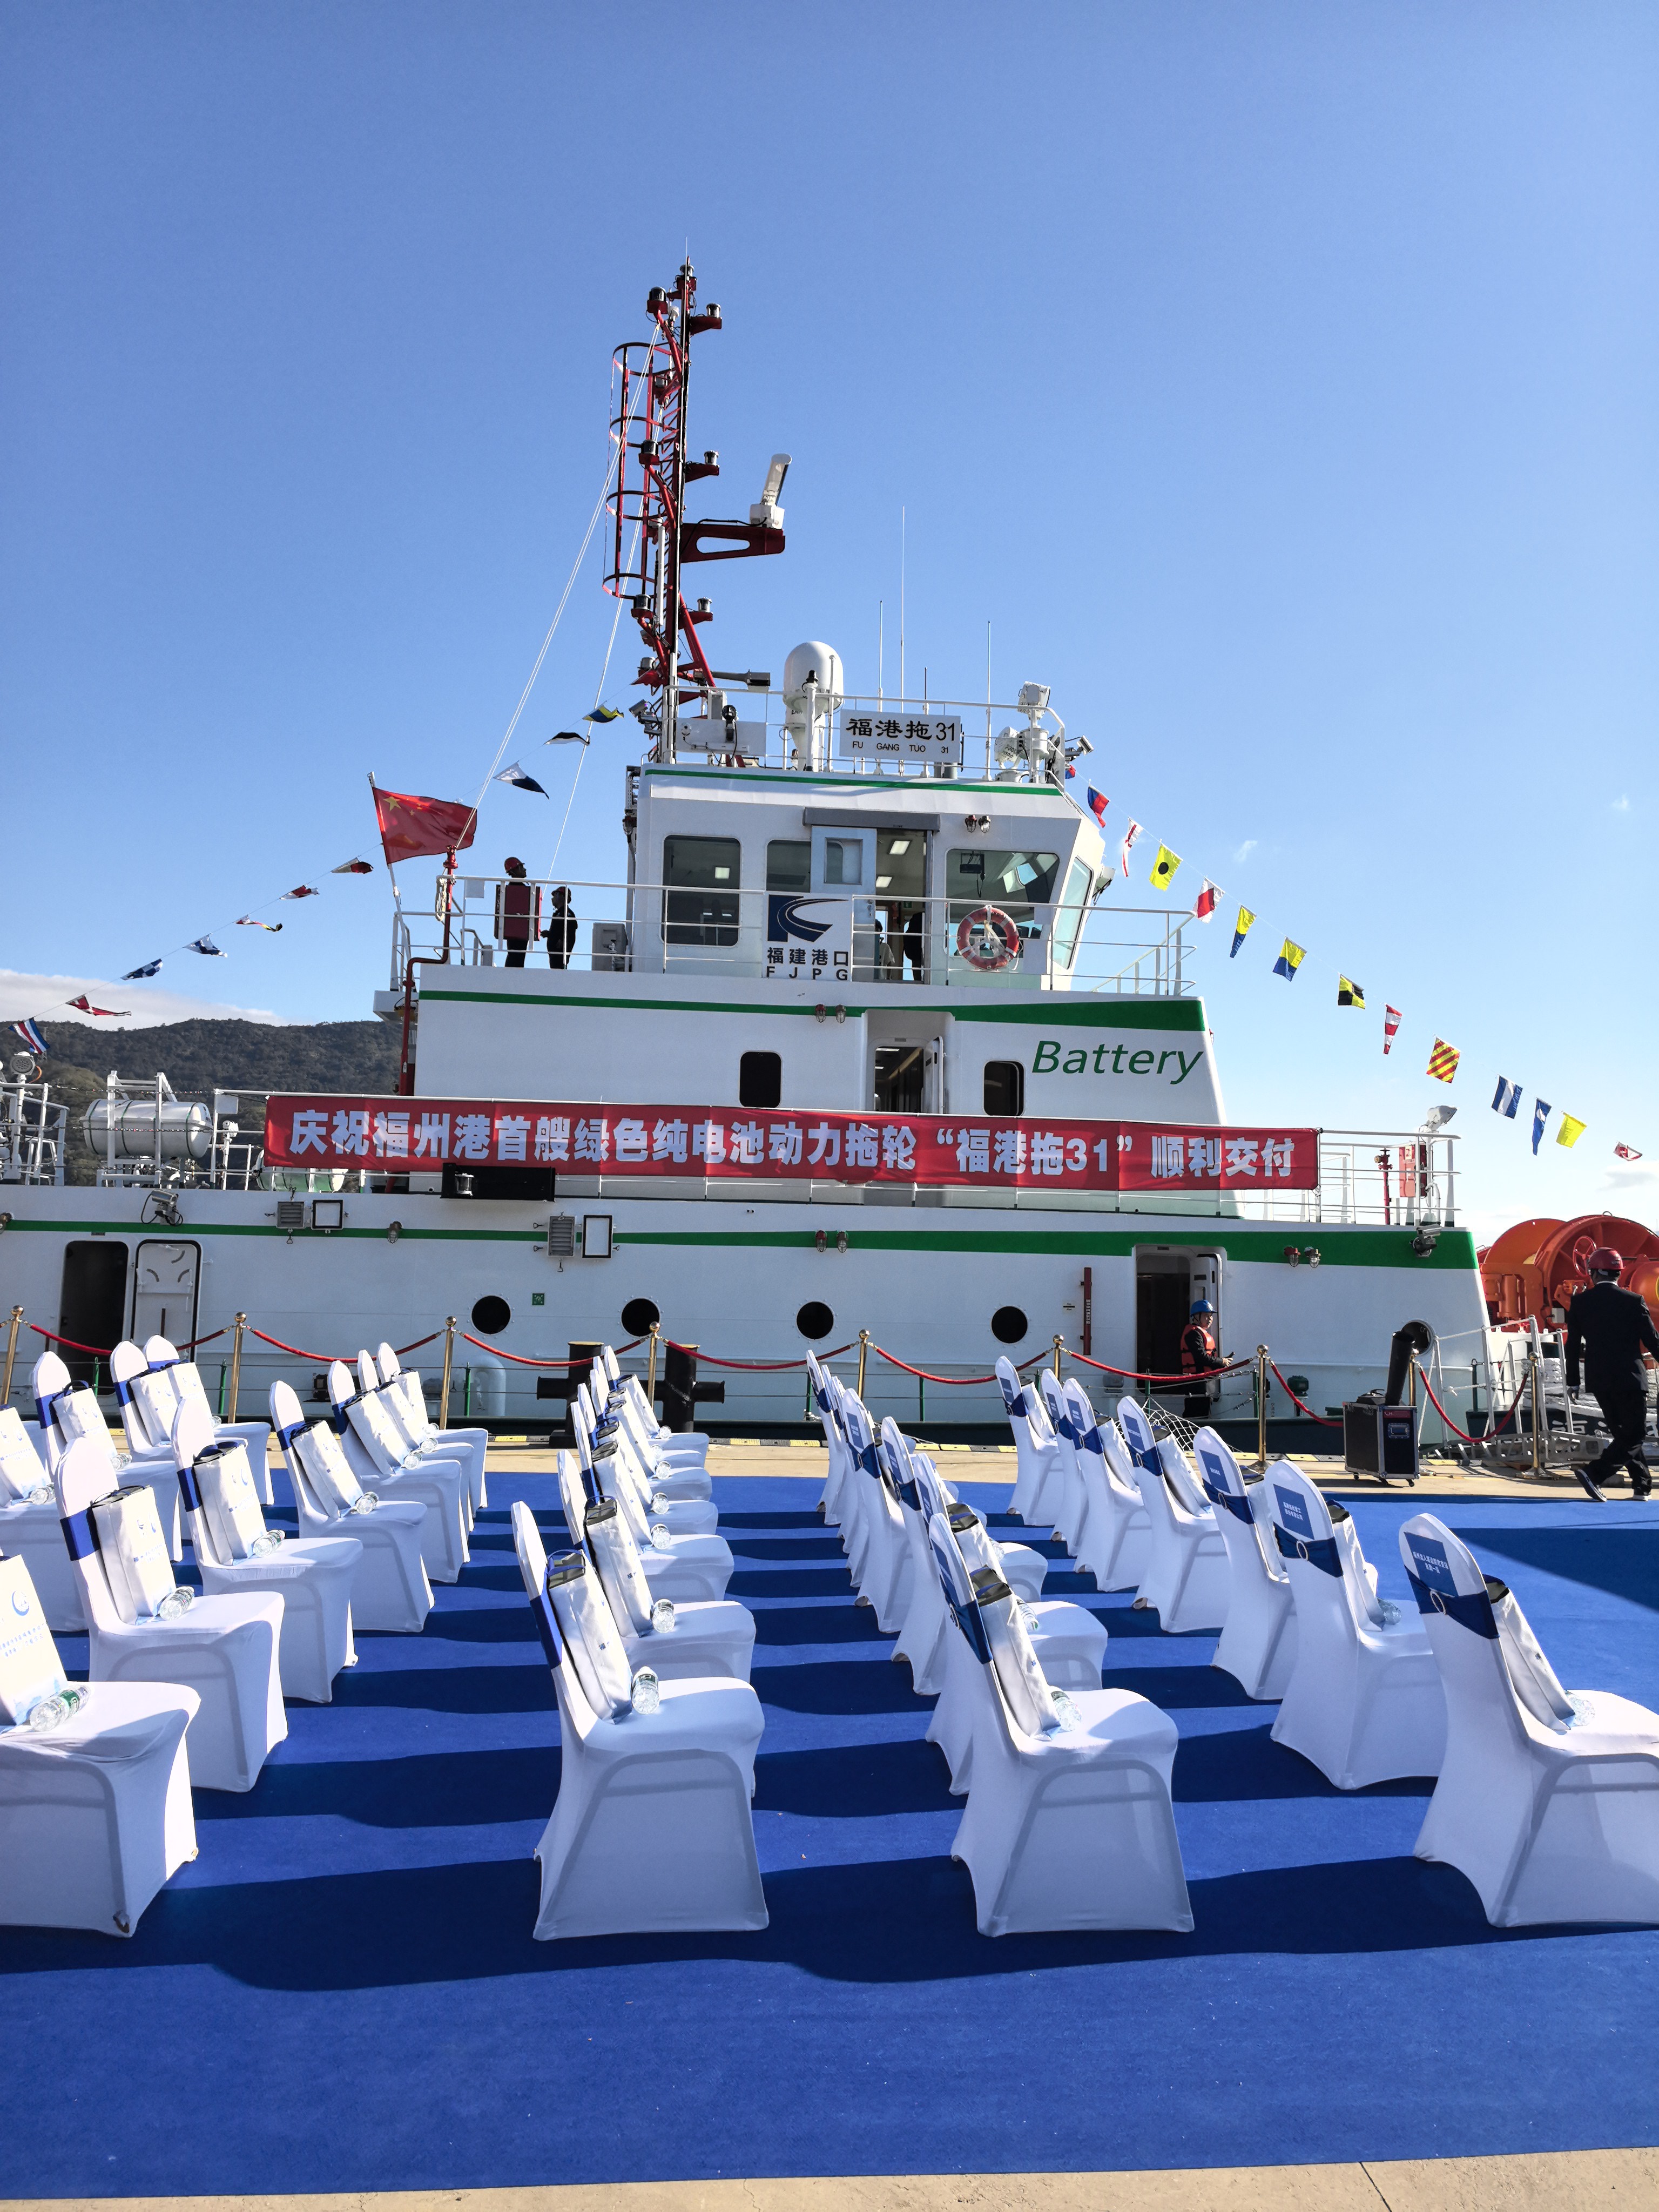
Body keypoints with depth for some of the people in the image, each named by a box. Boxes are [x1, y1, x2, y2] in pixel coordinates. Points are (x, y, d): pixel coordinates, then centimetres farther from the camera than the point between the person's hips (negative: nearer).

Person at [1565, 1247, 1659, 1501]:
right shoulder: (1633, 1301, -8)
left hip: (1598, 1380, 4)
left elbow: (1573, 1345, 4)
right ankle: (1594, 1474, -16)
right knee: (1634, 1434, 0)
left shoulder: (1580, 1302, 1)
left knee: (1622, 1433, 17)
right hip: (1629, 1378, -4)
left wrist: (1573, 1381, 11)